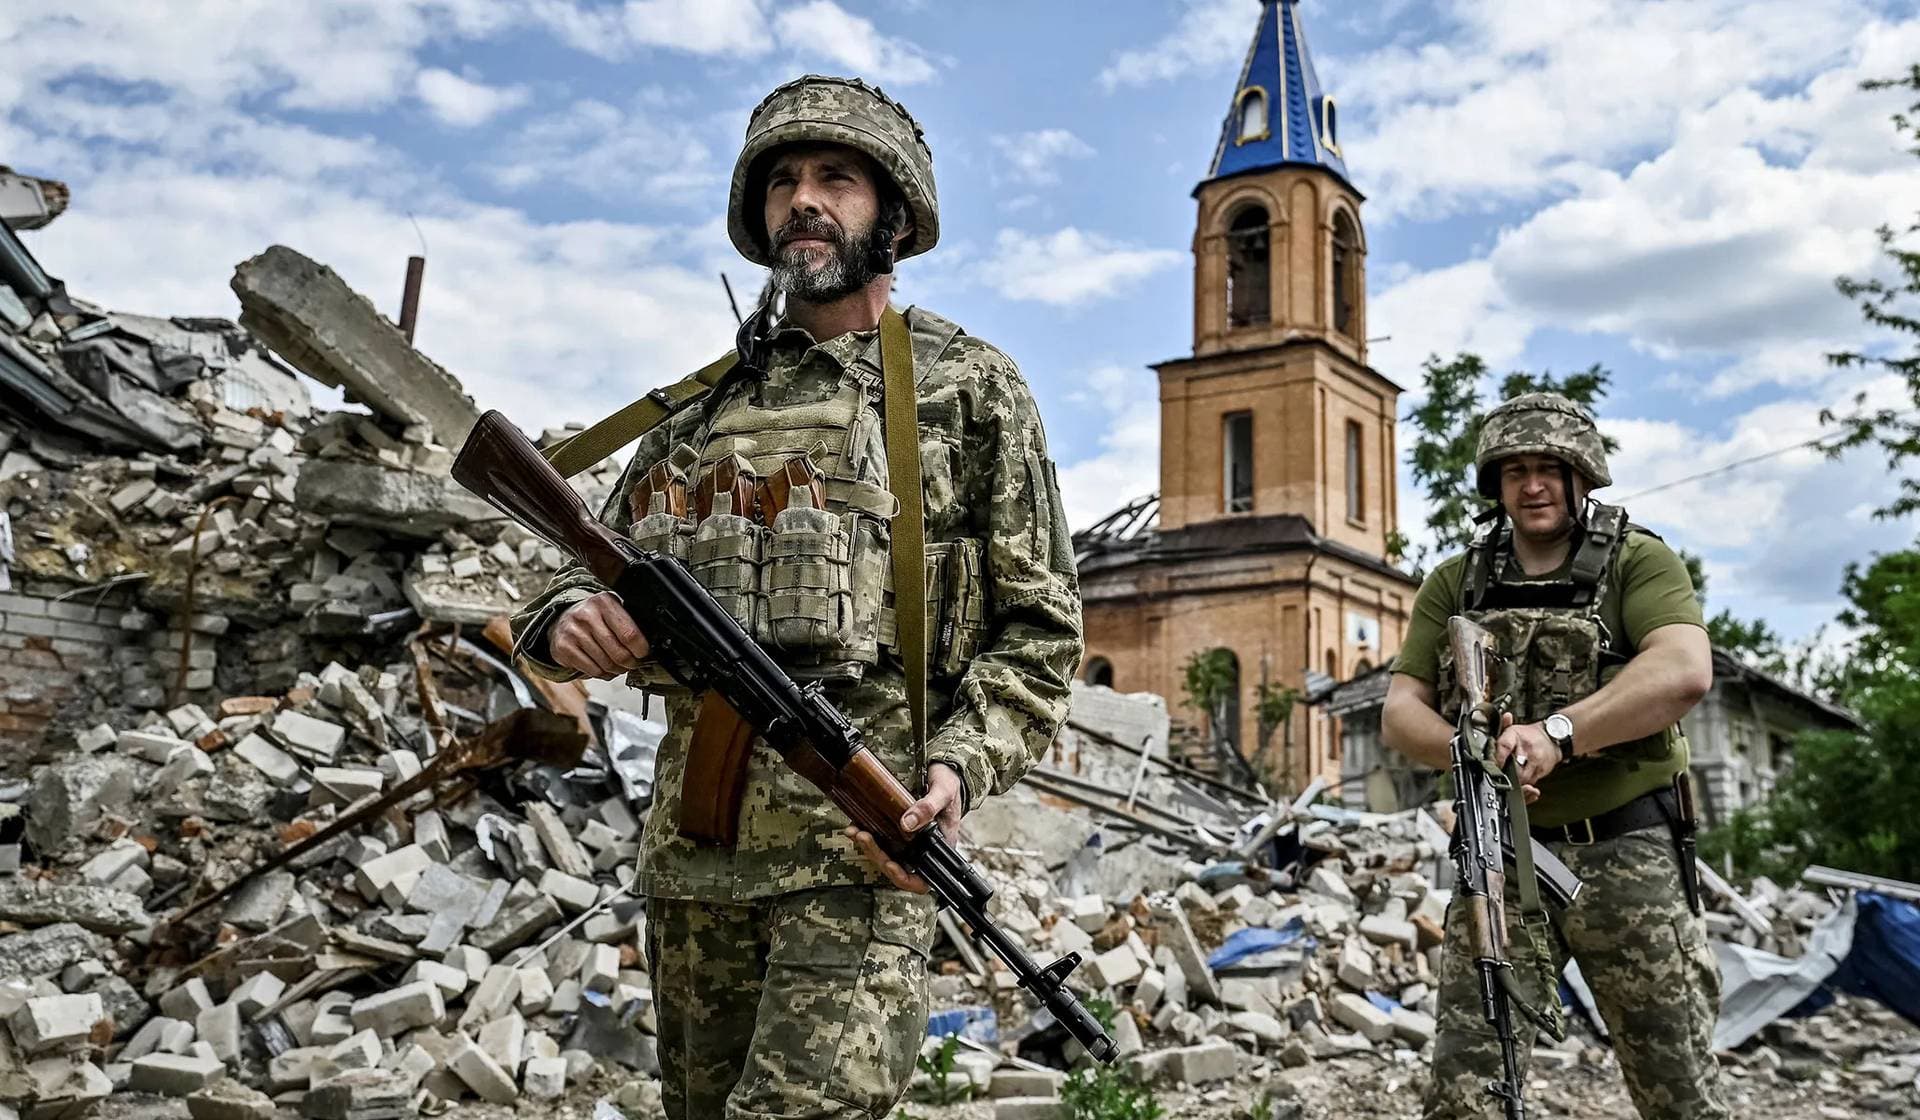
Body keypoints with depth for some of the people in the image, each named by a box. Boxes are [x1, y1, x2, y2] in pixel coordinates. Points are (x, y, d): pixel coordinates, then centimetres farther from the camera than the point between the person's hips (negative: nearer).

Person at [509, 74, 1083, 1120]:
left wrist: (963, 761, -14)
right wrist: (571, 619, -8)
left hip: (861, 834, -5)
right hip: (693, 838, 5)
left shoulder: (968, 388, 4)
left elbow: (1039, 625, 2)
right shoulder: (709, 406, 16)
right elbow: (592, 574, 17)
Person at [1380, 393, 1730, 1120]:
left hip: (1627, 855, -2)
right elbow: (1400, 712, 4)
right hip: (1501, 857, 2)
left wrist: (1556, 734, -28)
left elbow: (1685, 670, -19)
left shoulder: (1639, 561, 0)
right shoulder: (1455, 584, 9)